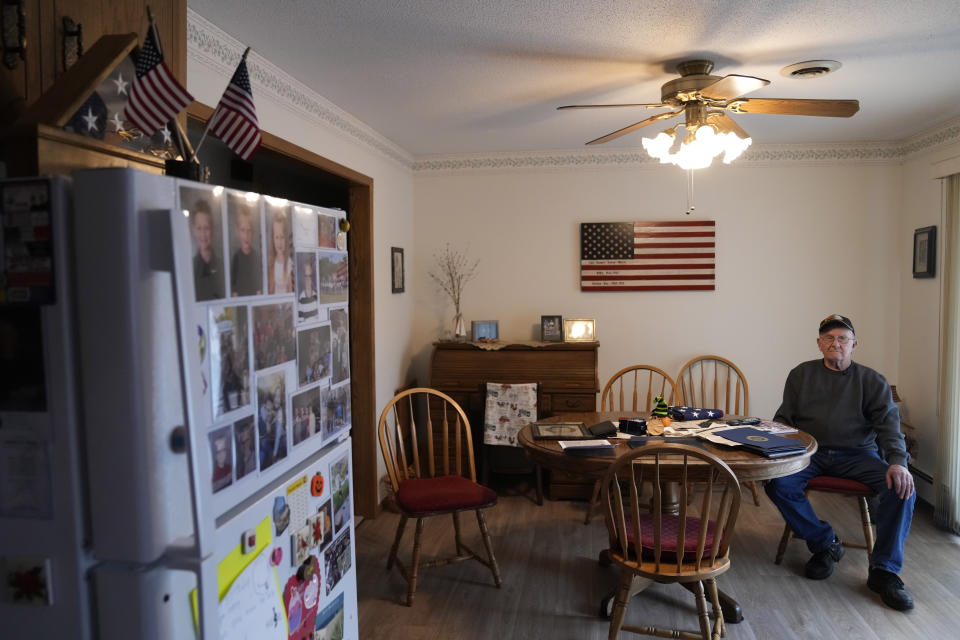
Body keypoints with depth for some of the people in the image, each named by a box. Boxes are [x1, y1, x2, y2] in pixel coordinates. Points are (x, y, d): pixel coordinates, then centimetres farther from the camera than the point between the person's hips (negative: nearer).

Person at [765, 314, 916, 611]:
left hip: (858, 454, 0)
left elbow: (888, 422, -3)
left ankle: (884, 571, -14)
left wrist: (897, 461, -23)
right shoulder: (801, 374, 10)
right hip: (811, 452, 0)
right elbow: (783, 419, 10)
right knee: (777, 482, -28)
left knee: (902, 487, -27)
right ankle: (824, 544, -6)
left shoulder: (872, 381, 8)